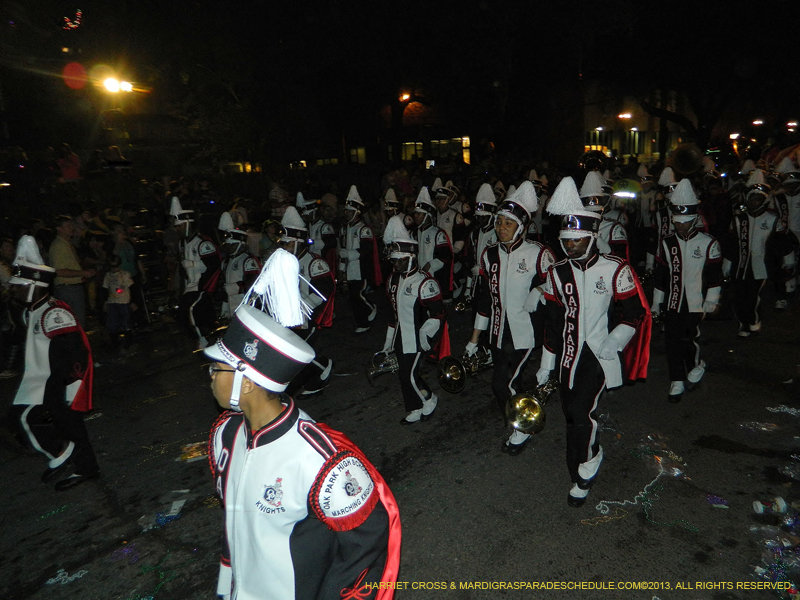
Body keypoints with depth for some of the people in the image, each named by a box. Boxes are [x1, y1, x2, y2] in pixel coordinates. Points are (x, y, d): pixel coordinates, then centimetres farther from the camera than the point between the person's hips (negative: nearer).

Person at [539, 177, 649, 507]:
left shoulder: (616, 270, -7)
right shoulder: (557, 273, 5)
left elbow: (636, 312, -2)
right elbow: (552, 322, 9)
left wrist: (614, 342, -17)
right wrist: (546, 366, 10)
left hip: (600, 354, -4)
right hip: (569, 355, 5)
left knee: (580, 410, -16)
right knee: (571, 416, 11)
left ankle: (589, 461, 13)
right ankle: (579, 478, 30)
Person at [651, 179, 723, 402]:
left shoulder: (708, 244, -2)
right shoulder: (667, 243, 7)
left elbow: (715, 275, -1)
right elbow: (661, 275, 11)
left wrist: (711, 301, -5)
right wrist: (656, 302, 12)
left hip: (696, 302, -3)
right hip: (673, 302, 3)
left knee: (687, 338, -6)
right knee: (672, 341, 3)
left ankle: (697, 365, 25)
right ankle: (677, 382, 15)